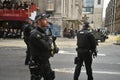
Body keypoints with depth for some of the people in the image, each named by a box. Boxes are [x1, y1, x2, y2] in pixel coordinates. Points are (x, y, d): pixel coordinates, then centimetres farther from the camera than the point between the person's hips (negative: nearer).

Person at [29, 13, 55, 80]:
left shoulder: (44, 33, 9)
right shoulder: (35, 34, -21)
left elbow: (49, 46, 18)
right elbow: (46, 47, -28)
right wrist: (50, 40, -9)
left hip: (46, 63, 9)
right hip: (37, 65, -9)